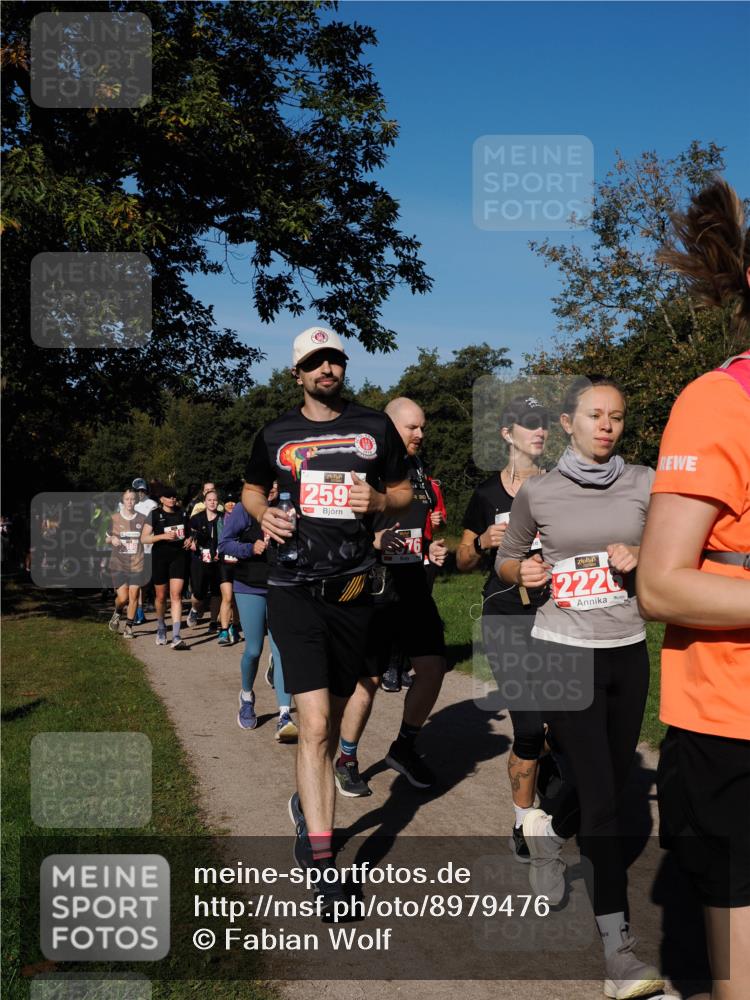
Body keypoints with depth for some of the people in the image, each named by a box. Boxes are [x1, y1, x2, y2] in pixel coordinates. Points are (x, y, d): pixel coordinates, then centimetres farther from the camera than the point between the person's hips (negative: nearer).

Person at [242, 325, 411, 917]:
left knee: (330, 719, 16)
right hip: (295, 593, -2)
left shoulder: (375, 427, 8)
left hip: (354, 592, 2)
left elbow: (403, 490, 15)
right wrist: (263, 514, -1)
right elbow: (253, 489, 22)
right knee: (314, 725, -12)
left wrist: (379, 500, -7)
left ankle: (307, 804, 41)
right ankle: (322, 860, -6)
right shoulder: (277, 435, 7)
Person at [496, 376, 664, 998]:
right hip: (564, 651, -3)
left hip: (628, 651, 3)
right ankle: (618, 941, 4)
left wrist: (640, 559, -14)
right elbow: (505, 558, 11)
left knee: (613, 778, 16)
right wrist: (522, 572, -11)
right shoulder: (537, 492, -2)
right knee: (601, 793, -6)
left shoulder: (643, 484, 1)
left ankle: (547, 833, 48)